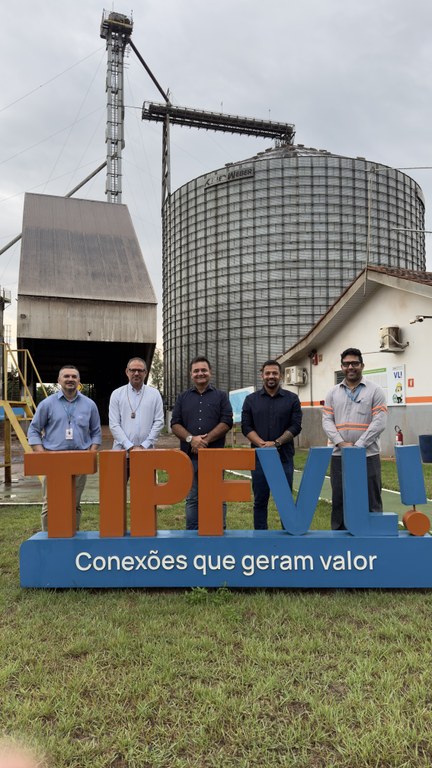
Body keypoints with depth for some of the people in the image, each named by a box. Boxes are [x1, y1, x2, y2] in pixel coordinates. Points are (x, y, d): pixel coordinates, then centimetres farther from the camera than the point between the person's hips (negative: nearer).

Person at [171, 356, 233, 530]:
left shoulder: (221, 396, 7)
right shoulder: (183, 398, 13)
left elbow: (227, 422, -3)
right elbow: (175, 424, 5)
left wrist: (205, 440, -13)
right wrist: (191, 439, -13)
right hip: (190, 456, 2)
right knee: (192, 499, 9)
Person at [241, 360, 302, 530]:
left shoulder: (292, 399, 6)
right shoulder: (251, 399, 9)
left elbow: (296, 426, -1)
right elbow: (246, 427, 3)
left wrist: (276, 443, -14)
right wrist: (262, 444, -13)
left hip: (284, 457, -1)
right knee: (260, 500, 6)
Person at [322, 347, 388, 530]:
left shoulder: (375, 391, 1)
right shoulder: (333, 393, 11)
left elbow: (379, 423, -8)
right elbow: (327, 421, 3)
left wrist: (358, 446, -15)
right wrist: (342, 443, -13)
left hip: (368, 455, -3)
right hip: (339, 456, 3)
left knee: (370, 502, 3)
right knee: (339, 501, 10)